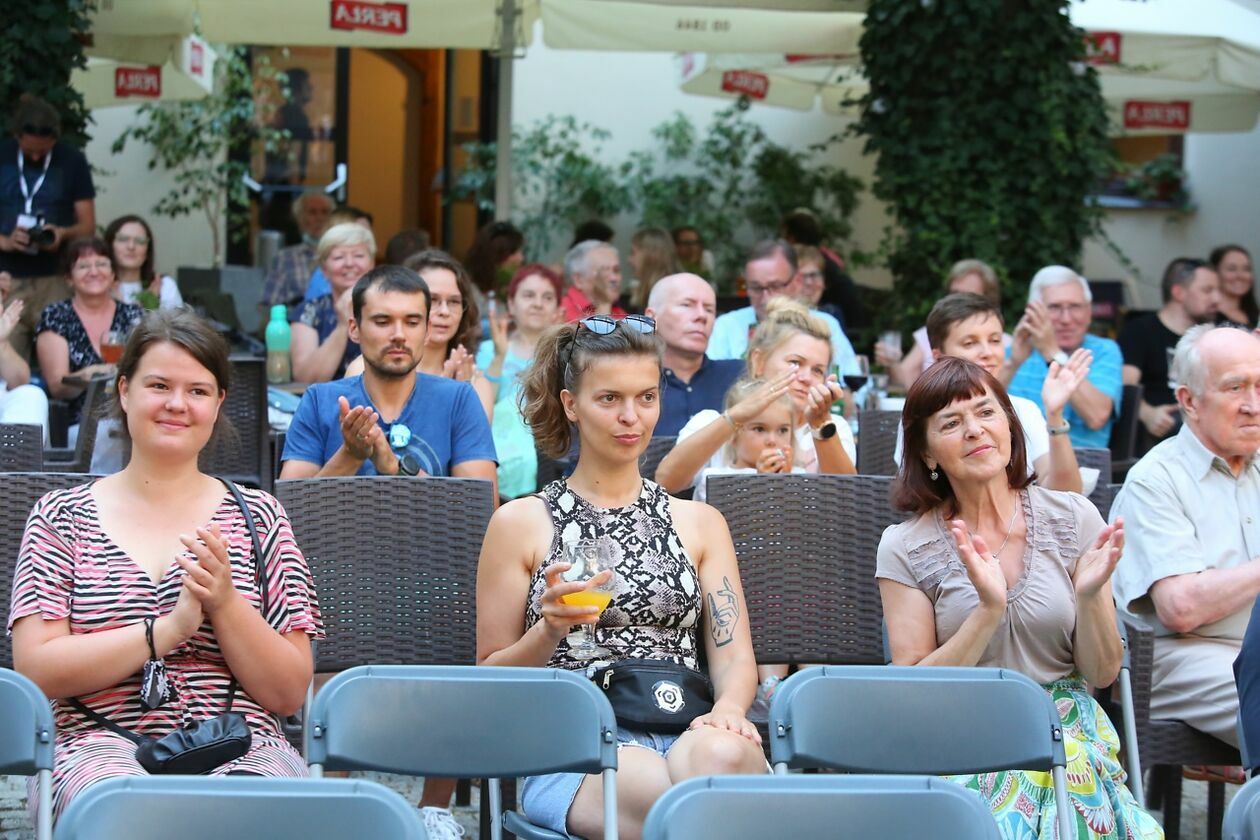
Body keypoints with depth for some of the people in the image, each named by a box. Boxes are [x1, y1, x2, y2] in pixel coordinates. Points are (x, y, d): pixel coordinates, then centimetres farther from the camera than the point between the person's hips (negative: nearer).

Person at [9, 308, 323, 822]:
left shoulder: (258, 518, 14)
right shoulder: (61, 517, 12)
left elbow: (290, 694, 9)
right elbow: (36, 669, -2)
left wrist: (226, 605, -8)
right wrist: (169, 629, -11)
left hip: (242, 750, 1)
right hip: (101, 746, -1)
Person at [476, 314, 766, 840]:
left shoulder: (699, 522, 20)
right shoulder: (520, 524, 10)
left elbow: (734, 657, 12)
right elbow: (491, 677, 11)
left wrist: (727, 710, -12)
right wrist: (550, 628, -10)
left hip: (683, 733, 3)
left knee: (722, 756, -37)